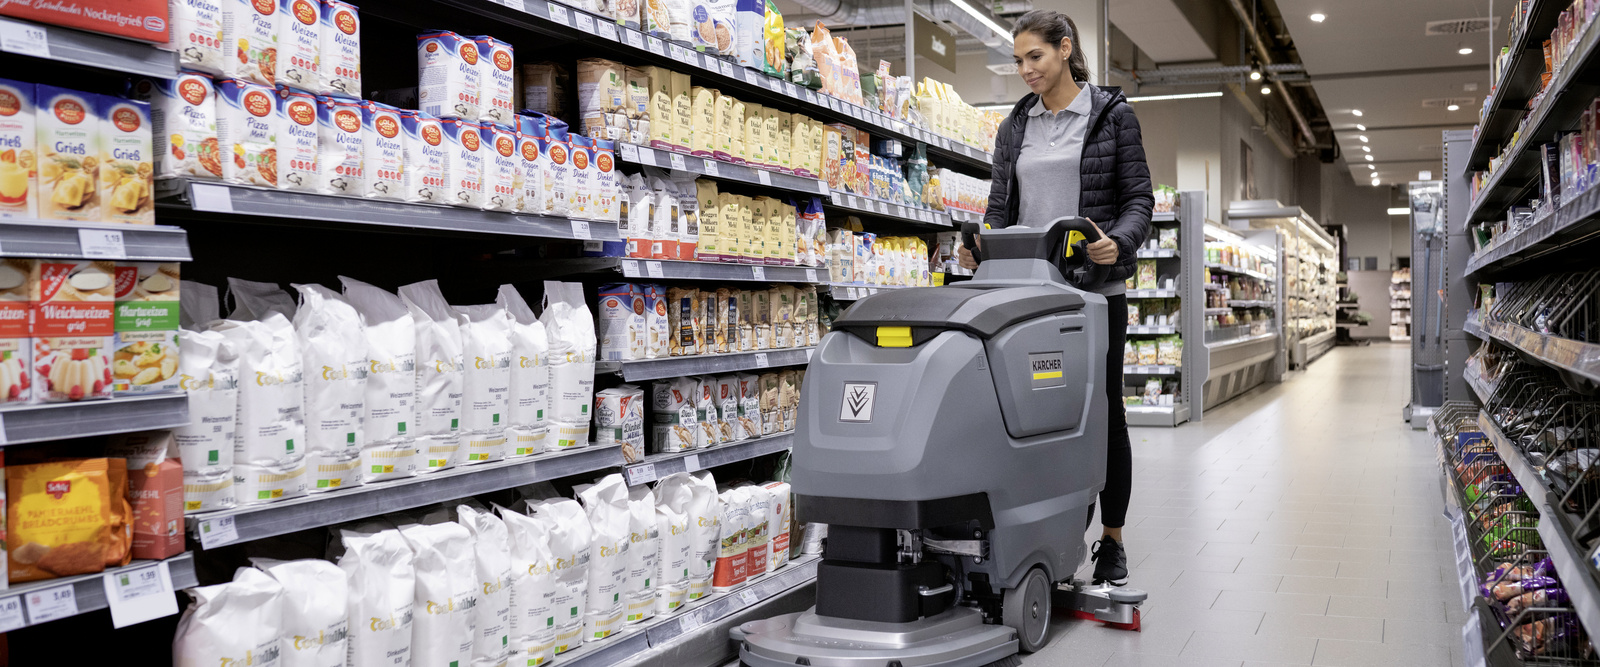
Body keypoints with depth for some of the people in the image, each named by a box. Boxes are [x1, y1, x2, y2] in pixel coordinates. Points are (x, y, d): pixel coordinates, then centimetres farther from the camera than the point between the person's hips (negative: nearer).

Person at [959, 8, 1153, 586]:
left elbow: (1138, 197, -1)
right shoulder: (1015, 125, 13)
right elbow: (1000, 205, 11)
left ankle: (1111, 540, 15)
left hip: (1095, 286, -3)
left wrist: (1119, 241, -21)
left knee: (1104, 411, 4)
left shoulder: (1112, 114, 2)